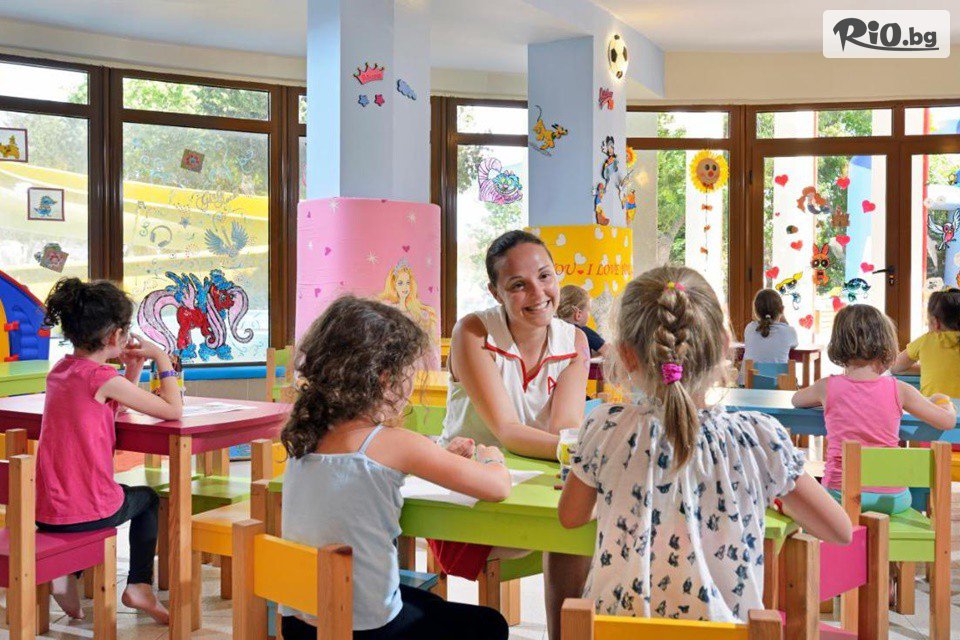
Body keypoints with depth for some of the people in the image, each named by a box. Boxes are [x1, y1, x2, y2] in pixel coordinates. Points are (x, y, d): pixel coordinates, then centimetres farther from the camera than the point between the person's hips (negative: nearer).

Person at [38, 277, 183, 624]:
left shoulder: (59, 370, 8)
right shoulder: (101, 378, -17)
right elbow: (173, 410, -13)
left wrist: (134, 366, 12)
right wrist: (161, 357, -2)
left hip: (45, 510, 7)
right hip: (86, 510, -7)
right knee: (148, 498, 25)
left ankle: (66, 572, 22)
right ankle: (138, 585, 19)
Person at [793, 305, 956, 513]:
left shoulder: (827, 388, -4)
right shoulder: (898, 390, -6)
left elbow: (796, 399, 20)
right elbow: (948, 421, 5)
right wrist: (947, 404, 27)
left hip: (840, 495, 0)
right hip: (891, 498, 1)